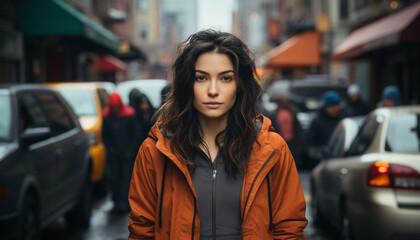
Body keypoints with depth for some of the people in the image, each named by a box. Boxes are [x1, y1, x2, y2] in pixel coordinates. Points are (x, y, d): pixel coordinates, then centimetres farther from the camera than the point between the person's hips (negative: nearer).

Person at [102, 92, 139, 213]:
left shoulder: (129, 114, -7)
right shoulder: (107, 116, 1)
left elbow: (135, 134, -1)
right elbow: (104, 135, 8)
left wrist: (131, 150, -5)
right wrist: (110, 148, -3)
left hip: (127, 152, -2)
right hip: (113, 153, 3)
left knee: (126, 176, -6)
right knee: (113, 177, 0)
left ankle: (124, 202, -6)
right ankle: (117, 202, 10)